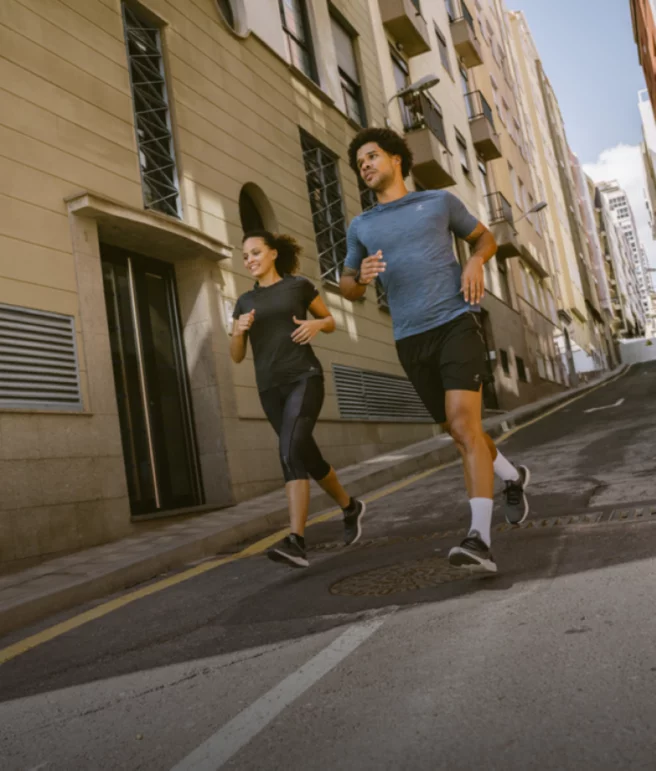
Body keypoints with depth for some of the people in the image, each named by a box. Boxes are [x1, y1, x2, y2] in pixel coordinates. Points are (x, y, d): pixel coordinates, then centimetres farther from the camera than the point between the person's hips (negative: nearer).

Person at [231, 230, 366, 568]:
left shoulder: (300, 285, 8)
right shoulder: (245, 302, 17)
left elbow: (331, 321, 18)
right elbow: (236, 356, 14)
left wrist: (316, 325, -5)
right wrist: (239, 330, -7)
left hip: (304, 377, -5)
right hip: (271, 388, 5)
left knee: (291, 451, -24)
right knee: (308, 457, 7)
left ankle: (296, 542, -19)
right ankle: (350, 507, 25)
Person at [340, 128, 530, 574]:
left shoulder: (440, 201, 11)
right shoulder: (362, 227, 15)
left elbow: (484, 237, 23)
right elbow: (348, 289, 21)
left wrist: (476, 262, -2)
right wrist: (363, 276, -5)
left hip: (457, 323, -3)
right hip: (411, 340, 4)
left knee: (464, 424, -21)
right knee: (458, 430, 13)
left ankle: (480, 541, -24)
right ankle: (513, 477, 43)